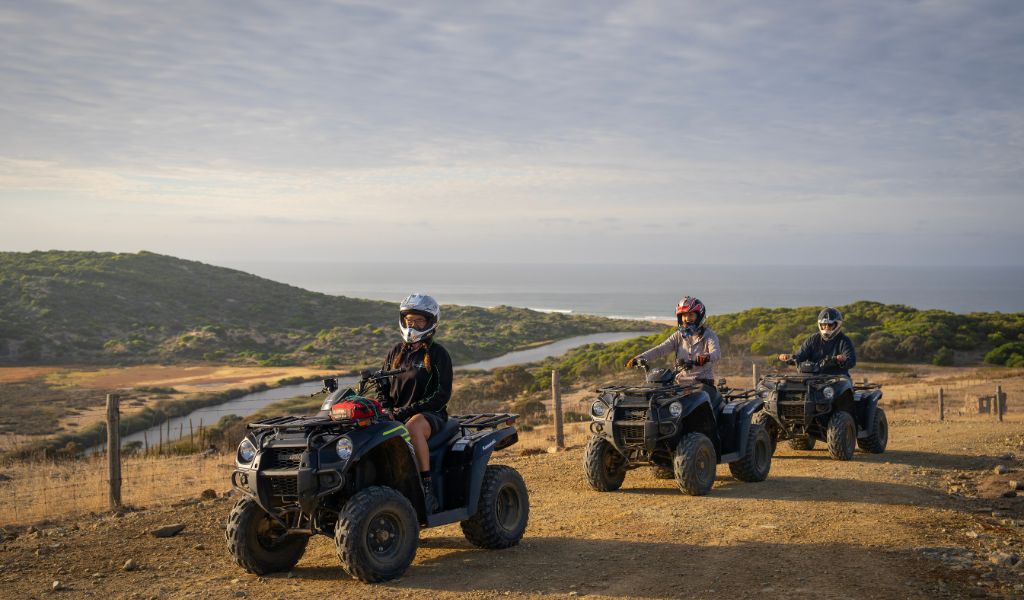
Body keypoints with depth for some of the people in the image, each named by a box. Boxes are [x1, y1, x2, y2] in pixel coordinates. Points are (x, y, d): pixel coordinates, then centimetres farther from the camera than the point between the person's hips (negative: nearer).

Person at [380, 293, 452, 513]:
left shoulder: (438, 354, 1)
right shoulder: (396, 351, 17)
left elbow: (442, 395, -8)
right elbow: (383, 385, 19)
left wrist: (406, 411, -17)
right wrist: (384, 408, -4)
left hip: (429, 415, -5)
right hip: (395, 415, 5)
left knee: (413, 426, -40)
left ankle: (427, 488, -36)